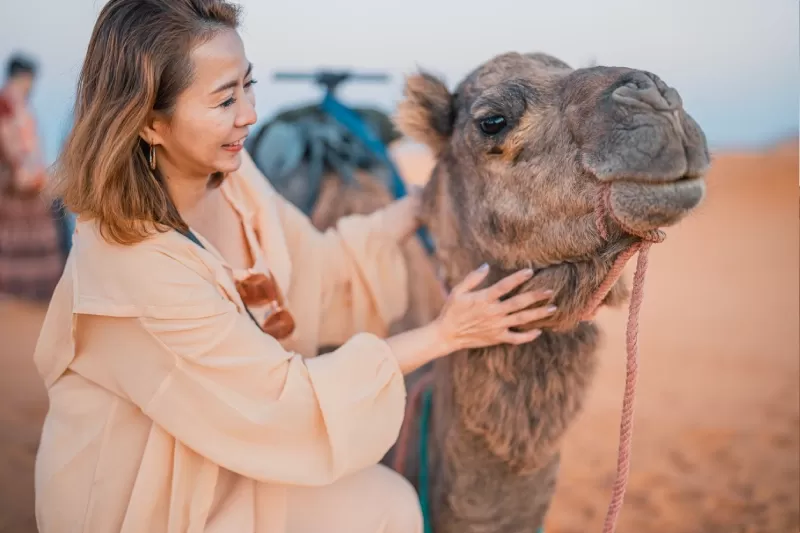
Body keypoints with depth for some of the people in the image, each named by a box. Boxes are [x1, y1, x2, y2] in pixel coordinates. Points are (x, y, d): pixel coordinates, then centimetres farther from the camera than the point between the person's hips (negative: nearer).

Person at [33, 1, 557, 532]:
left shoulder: (229, 175, -11)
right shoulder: (133, 262, -33)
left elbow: (316, 268, 1)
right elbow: (284, 397, -26)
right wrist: (443, 336, -21)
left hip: (211, 435, 6)